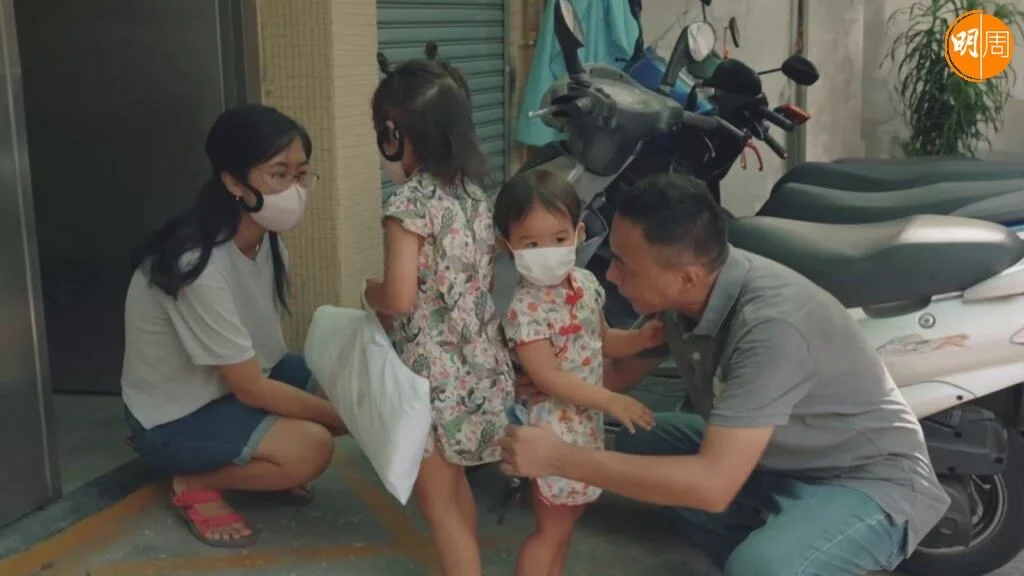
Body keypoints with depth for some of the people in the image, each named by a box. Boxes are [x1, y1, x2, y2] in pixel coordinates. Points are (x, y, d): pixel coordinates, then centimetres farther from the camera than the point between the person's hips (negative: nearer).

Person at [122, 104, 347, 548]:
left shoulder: (266, 238, -8)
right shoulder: (198, 266, -33)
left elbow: (264, 354, -1)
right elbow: (252, 390, -26)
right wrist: (344, 418, -21)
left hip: (234, 384, 8)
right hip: (173, 419, -8)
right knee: (311, 448, -27)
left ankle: (261, 461, 8)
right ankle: (194, 484, -4)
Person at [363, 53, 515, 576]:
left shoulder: (409, 202, -19)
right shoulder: (472, 191, 5)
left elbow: (400, 299, -23)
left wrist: (371, 292, -3)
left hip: (434, 373, -8)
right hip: (479, 362, 8)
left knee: (435, 500, 6)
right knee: (454, 484, 24)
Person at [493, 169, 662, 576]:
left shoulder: (586, 283, 1)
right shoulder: (526, 308, -24)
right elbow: (548, 378, -25)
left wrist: (640, 338, -2)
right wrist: (611, 401, -26)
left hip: (586, 421, 8)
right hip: (554, 428, -8)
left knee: (567, 518, 21)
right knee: (552, 528, 4)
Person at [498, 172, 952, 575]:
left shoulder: (771, 325, -35)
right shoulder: (681, 295, -10)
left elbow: (712, 485, -38)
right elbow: (620, 372, 9)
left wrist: (559, 459, -34)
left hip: (871, 479, -8)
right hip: (779, 458, 8)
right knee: (634, 445, 4)